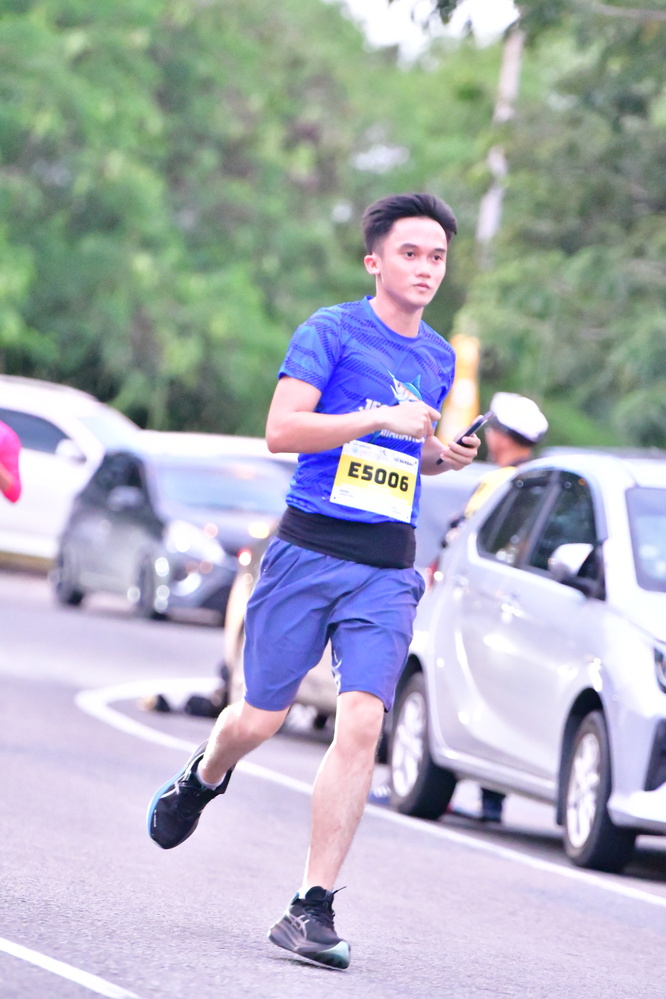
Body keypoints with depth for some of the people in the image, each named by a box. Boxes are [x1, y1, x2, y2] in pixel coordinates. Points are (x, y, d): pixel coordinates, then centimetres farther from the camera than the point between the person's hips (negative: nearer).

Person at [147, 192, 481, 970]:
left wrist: (445, 458, 10)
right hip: (310, 549, -3)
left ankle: (313, 907, -11)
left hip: (387, 569, 3)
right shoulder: (332, 331, -2)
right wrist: (379, 418, -19)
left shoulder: (440, 359, 16)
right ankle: (203, 778, 41)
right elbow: (281, 429, -12)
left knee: (361, 723, -13)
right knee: (261, 719, 4)